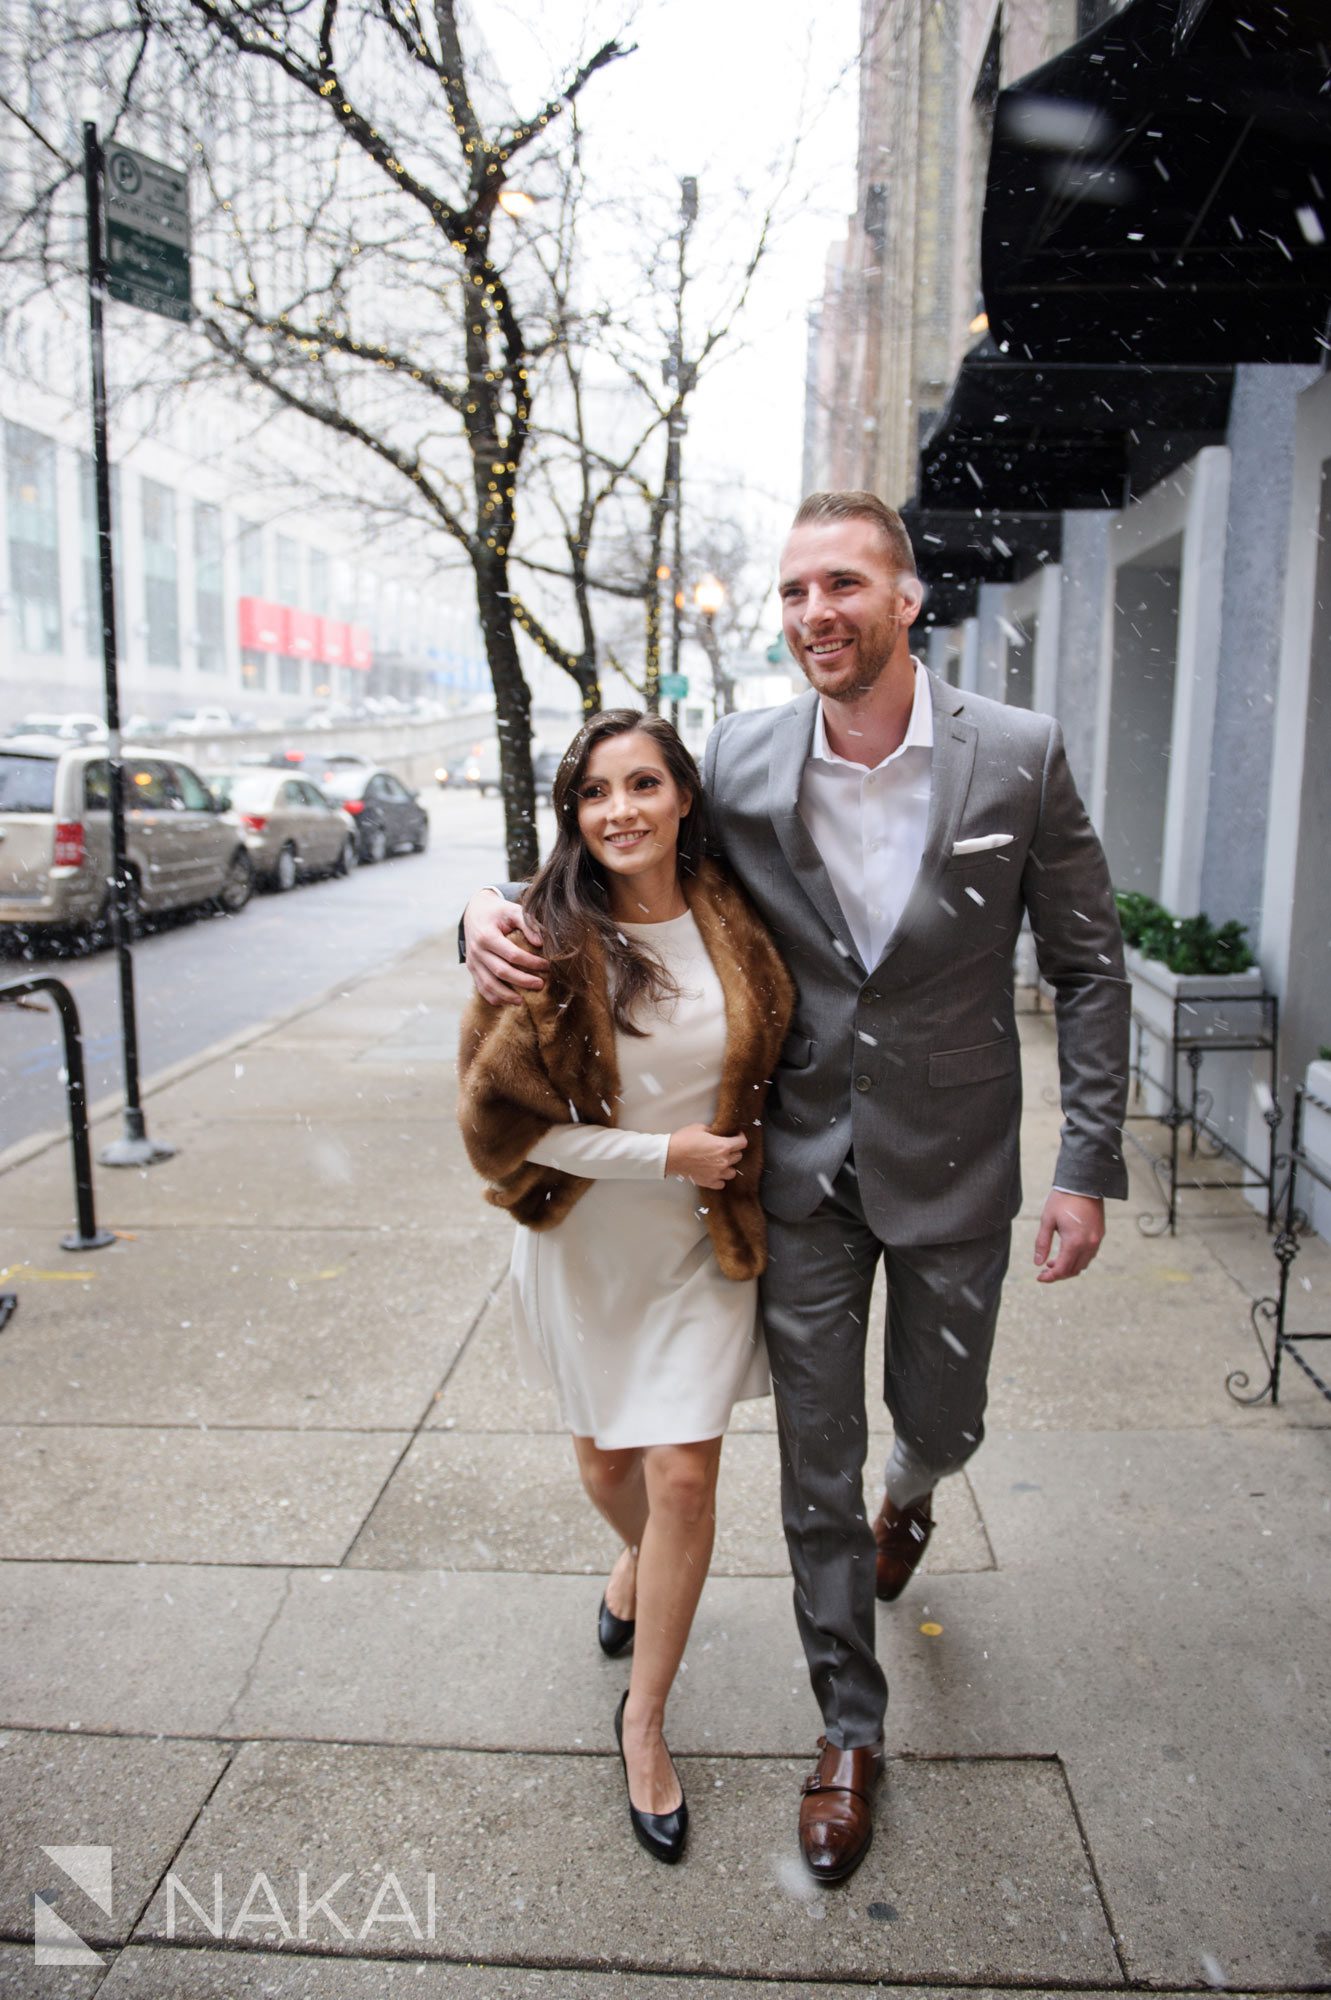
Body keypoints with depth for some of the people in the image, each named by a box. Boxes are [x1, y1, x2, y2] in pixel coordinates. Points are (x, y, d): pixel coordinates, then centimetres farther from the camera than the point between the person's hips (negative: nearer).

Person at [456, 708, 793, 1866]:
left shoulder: (735, 923, -7)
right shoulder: (548, 942, -14)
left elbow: (770, 1062, 11)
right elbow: (501, 1114, -14)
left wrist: (739, 1152, 0)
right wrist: (659, 1153, -17)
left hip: (703, 1243, 1)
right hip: (586, 1241, 0)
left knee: (684, 1476, 1)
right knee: (607, 1464, 18)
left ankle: (645, 1722, 24)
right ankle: (638, 1560, 55)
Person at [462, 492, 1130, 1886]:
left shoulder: (1018, 756, -12)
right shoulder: (741, 764, -8)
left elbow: (1087, 964, -4)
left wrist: (1089, 1165, -7)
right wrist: (495, 911, -17)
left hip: (954, 1168, 0)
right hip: (804, 1171, 1)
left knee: (941, 1424, 19)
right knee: (814, 1468, 10)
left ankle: (909, 1496, 60)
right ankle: (850, 1732, 34)